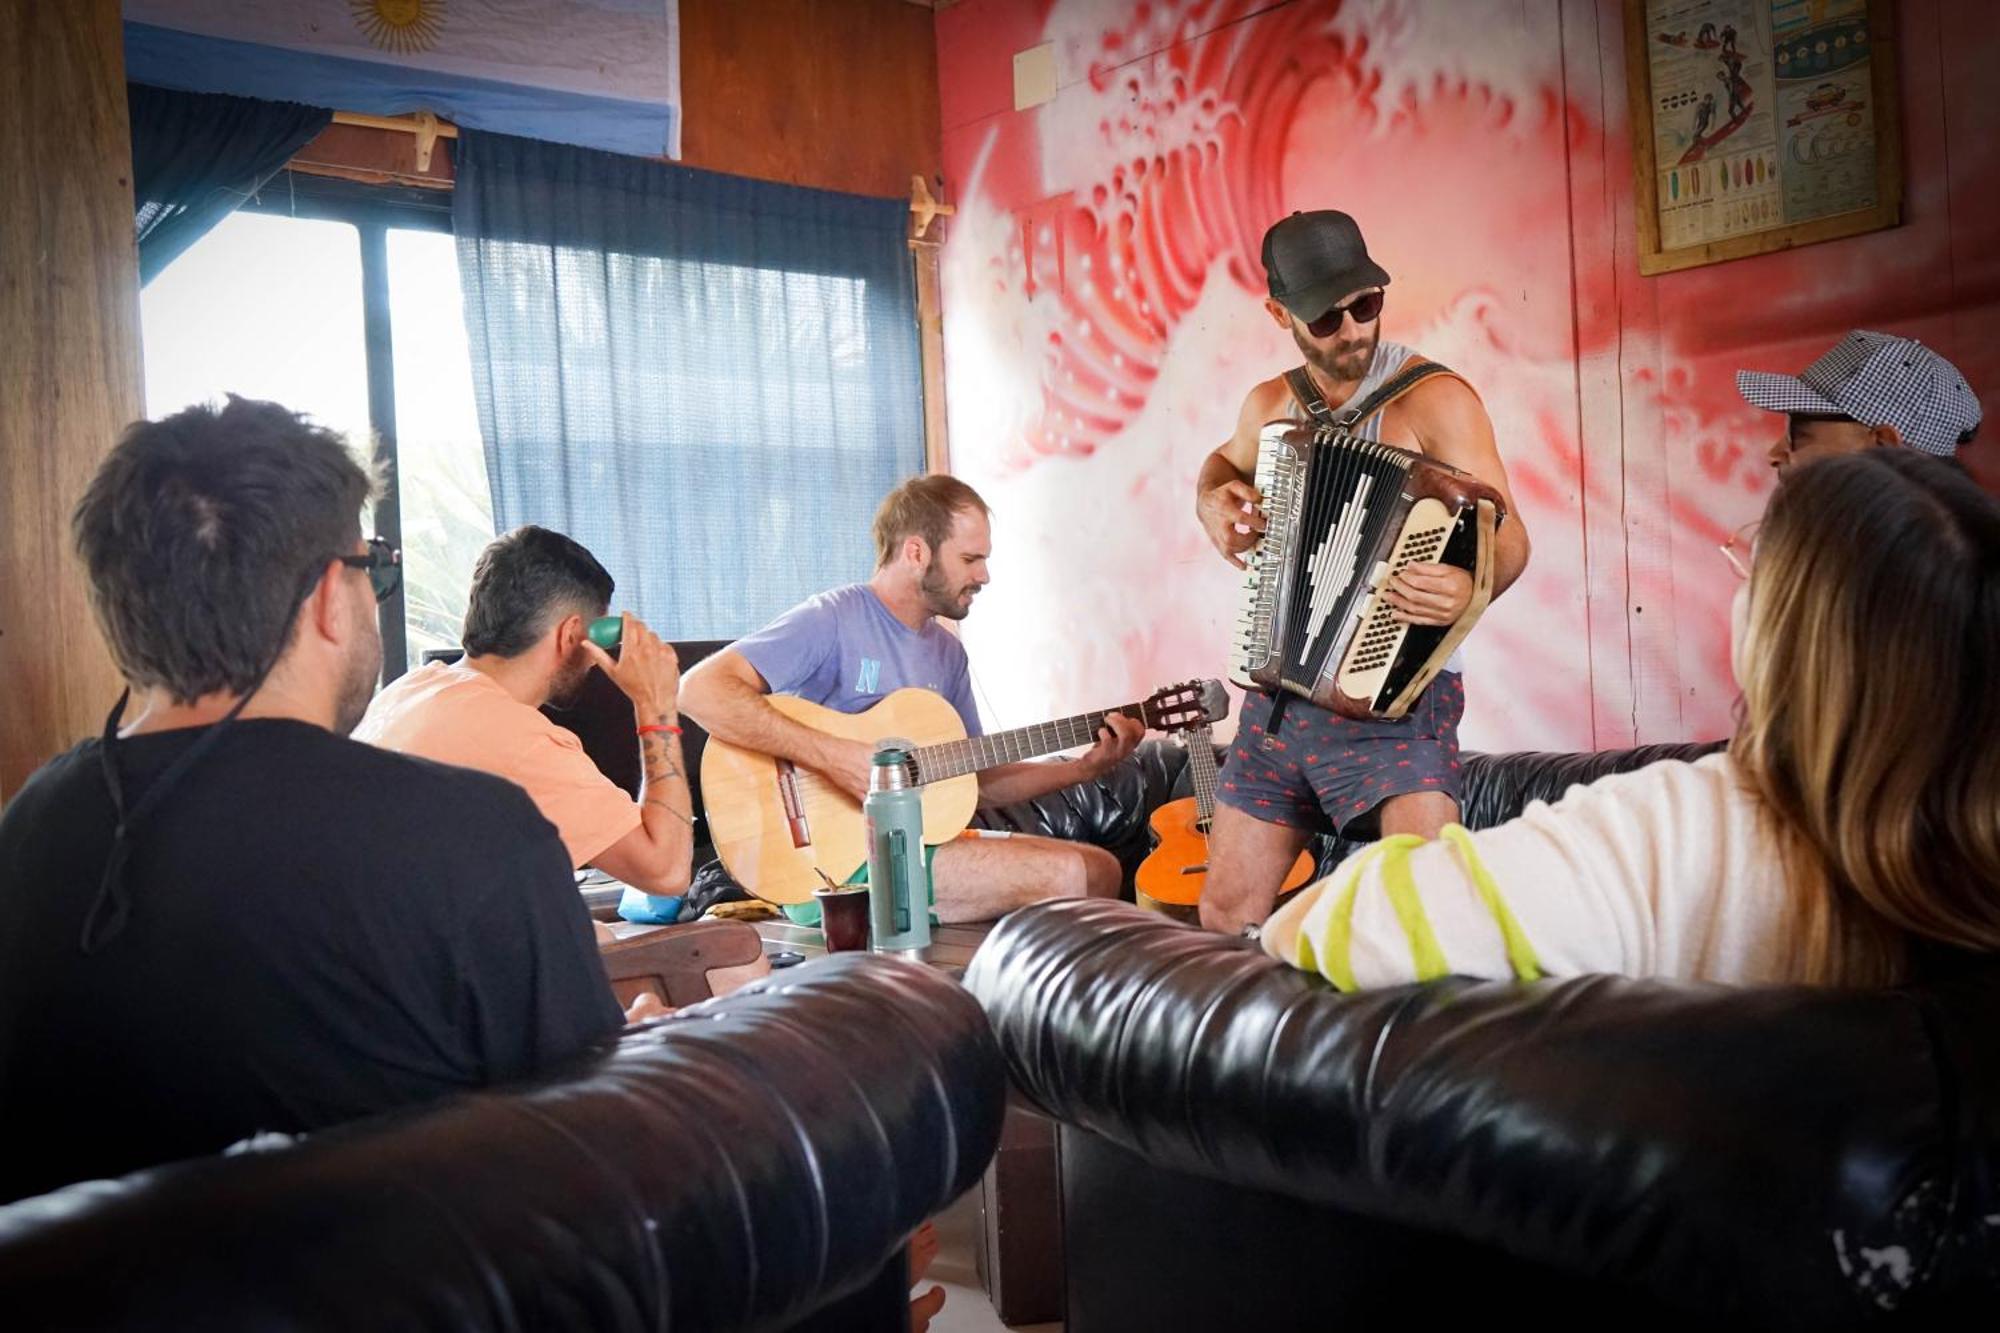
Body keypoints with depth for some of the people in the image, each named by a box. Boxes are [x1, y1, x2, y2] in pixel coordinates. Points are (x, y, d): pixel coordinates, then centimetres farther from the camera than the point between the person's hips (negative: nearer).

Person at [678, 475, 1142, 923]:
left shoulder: (947, 650, 14)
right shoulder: (833, 619, -11)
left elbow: (980, 779, 16)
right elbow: (700, 689, -23)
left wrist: (1083, 768, 2)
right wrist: (832, 756, -27)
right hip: (833, 865, -8)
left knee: (1101, 871, -5)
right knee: (1067, 875, -20)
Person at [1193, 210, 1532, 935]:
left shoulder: (1434, 398, -9)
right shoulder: (1268, 406, 8)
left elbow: (1508, 534, -15)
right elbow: (1223, 463, 30)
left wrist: (1471, 588, -39)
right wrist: (1213, 501, 6)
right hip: (1277, 697, 6)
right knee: (1225, 913, 11)